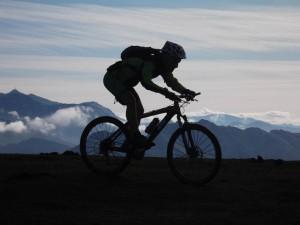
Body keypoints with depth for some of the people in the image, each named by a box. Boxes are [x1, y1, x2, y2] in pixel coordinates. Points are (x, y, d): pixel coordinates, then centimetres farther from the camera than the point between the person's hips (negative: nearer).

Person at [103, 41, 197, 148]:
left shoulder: (162, 66, -2)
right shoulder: (150, 63, -31)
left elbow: (172, 82, 1)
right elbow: (146, 82, -46)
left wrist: (186, 91, -16)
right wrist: (165, 92, -54)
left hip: (123, 82, 10)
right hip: (112, 78, -10)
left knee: (139, 110, 2)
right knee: (131, 101, -30)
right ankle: (135, 135, -27)